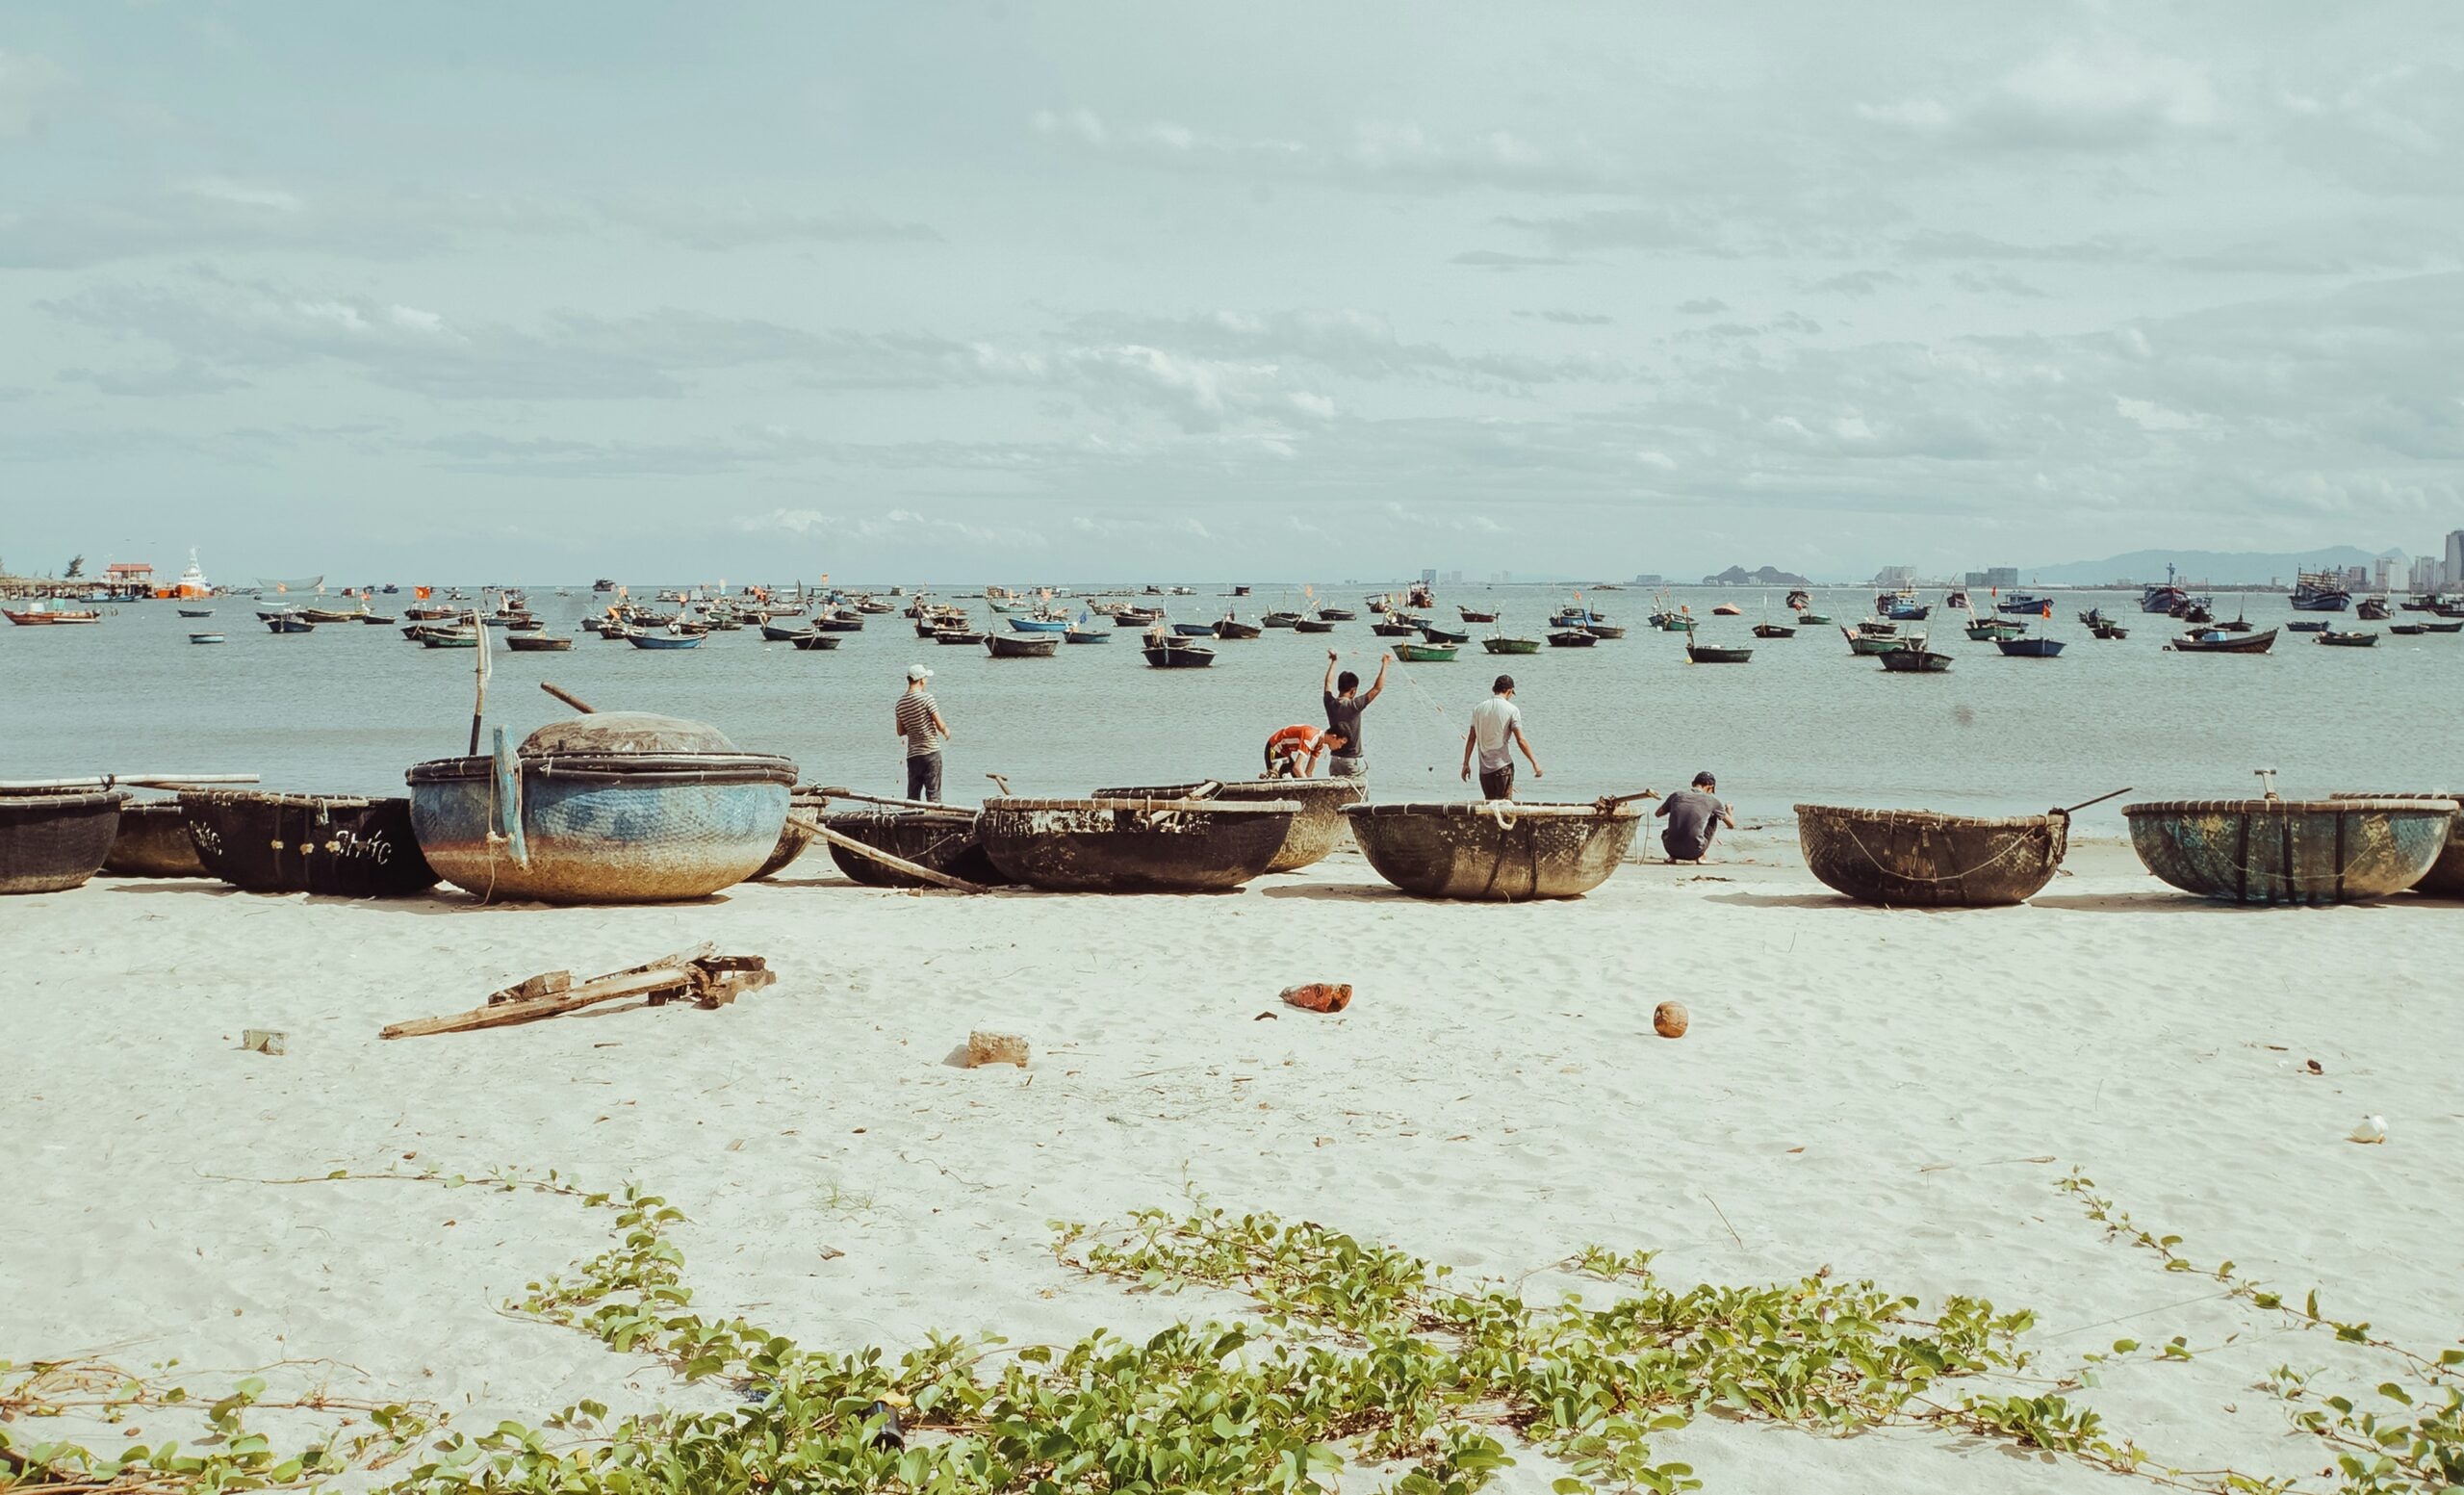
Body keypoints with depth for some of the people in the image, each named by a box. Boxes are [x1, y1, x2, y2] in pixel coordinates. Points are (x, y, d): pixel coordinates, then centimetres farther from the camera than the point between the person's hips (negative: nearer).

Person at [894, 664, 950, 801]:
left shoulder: (900, 703, 6)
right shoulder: (926, 697, -10)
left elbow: (901, 732, 13)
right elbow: (940, 725, -11)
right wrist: (946, 731, 10)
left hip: (912, 754, 5)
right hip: (931, 752, -5)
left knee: (912, 797, 8)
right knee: (933, 795, -1)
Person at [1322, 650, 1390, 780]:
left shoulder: (1330, 703, -2)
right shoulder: (1354, 706, -17)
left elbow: (1329, 682, 18)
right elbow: (1377, 688, -15)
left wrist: (1333, 661, 31)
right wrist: (1384, 664, -6)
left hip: (1335, 760, 6)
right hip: (1353, 761, -6)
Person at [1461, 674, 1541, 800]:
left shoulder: (1478, 709, 6)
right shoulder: (1512, 710, -7)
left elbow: (1471, 738, 7)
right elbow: (1521, 740, -11)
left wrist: (1466, 764, 12)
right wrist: (1534, 762, -5)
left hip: (1484, 768, 5)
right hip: (1503, 766, -4)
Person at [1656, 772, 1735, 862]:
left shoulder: (1677, 795, 10)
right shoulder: (1712, 800, 3)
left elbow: (1658, 813, 26)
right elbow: (1731, 825, 14)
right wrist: (1729, 811, 36)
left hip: (1672, 850, 3)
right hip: (1694, 852, -3)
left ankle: (1673, 857, 14)